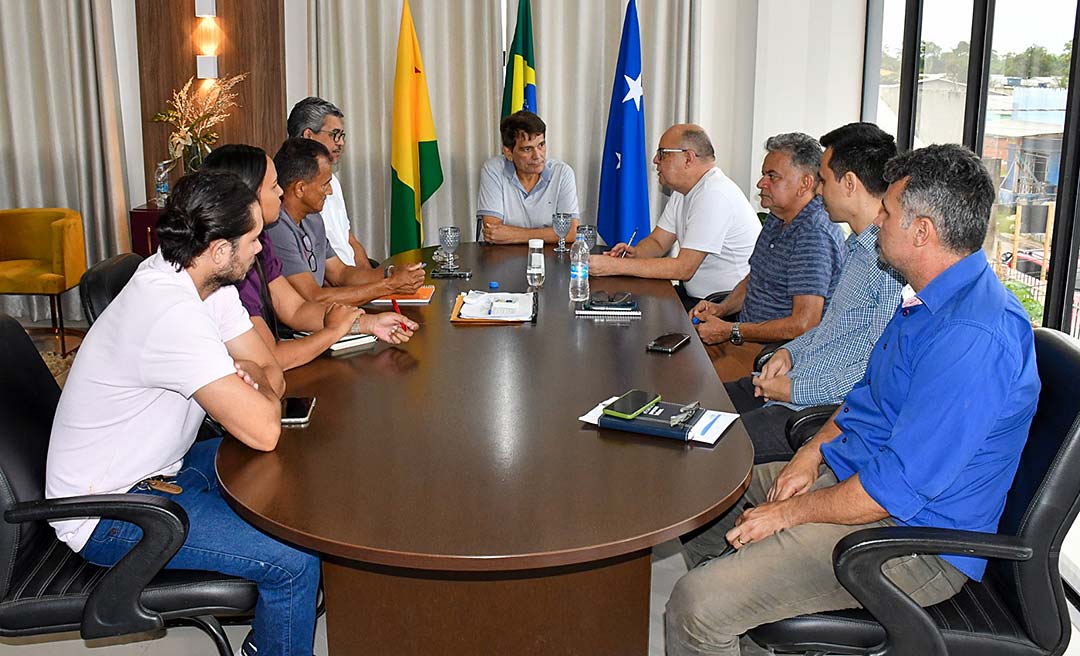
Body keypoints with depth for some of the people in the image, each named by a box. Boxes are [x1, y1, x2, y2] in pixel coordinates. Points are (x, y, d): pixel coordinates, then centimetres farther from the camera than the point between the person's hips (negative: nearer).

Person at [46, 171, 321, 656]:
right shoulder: (172, 314, -32)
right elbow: (263, 431, -32)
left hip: (156, 468, 10)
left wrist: (252, 389, -17)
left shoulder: (205, 282, -3)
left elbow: (268, 367, 6)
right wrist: (261, 393, -10)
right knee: (295, 564, -19)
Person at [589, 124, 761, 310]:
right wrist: (634, 252, -10)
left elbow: (683, 269, -25)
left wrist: (616, 266, -24)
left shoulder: (714, 195, -22)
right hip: (693, 295, 9)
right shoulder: (682, 192, 11)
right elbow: (657, 242, 15)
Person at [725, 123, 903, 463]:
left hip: (825, 410, -10)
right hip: (795, 381, 10)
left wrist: (796, 390, -17)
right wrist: (789, 351, 8)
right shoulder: (857, 244, 14)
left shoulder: (892, 261, -20)